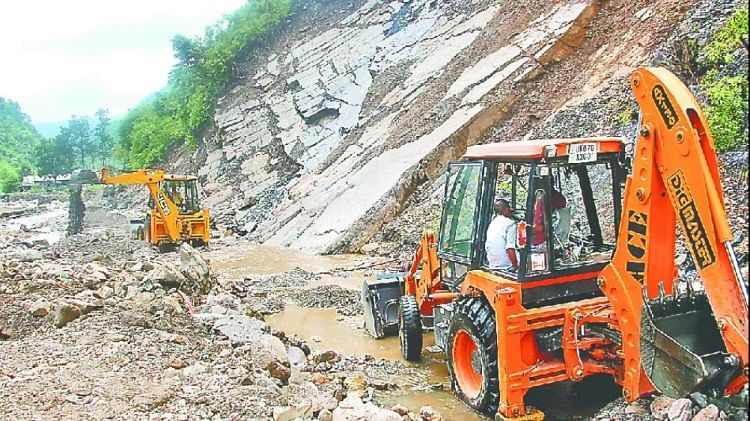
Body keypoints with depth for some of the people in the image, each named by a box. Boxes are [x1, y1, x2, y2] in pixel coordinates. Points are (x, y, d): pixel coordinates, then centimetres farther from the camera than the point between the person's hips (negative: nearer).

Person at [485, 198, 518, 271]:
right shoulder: (510, 223, -9)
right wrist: (516, 266, -10)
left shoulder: (491, 224, 13)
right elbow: (510, 249, -18)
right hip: (506, 267, -7)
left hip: (492, 268, 8)